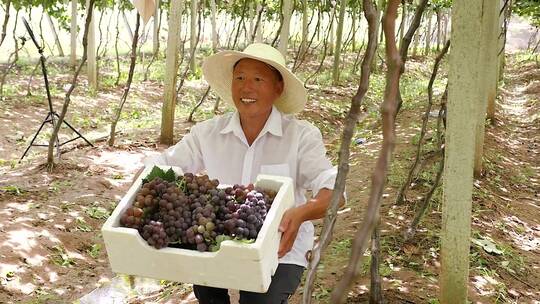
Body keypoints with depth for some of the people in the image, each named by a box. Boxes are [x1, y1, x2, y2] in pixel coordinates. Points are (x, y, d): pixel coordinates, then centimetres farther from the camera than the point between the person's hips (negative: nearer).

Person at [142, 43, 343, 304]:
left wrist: (301, 213, -40)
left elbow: (333, 190, -18)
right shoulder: (208, 133, 0)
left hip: (281, 249, -3)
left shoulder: (302, 136, -10)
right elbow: (159, 165, 1)